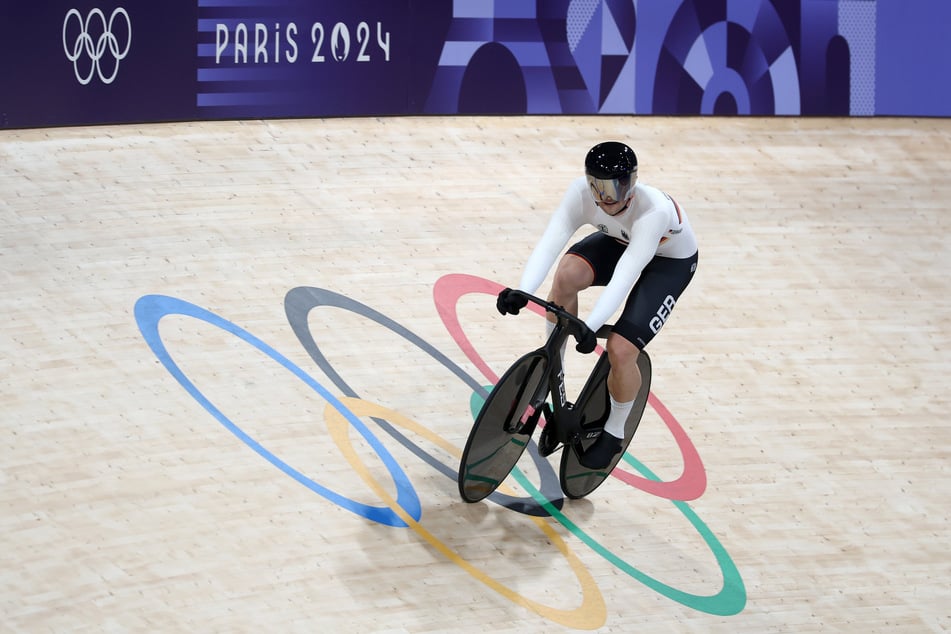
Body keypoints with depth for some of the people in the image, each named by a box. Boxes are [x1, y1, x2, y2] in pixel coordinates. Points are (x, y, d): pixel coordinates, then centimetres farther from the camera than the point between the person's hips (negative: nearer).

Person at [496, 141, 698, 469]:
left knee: (621, 350, -17)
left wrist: (592, 326, -59)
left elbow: (627, 273, -49)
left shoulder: (654, 210, -42)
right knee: (567, 274, -28)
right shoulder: (581, 192, -30)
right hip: (620, 241, 4)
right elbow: (550, 241, -39)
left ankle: (614, 433, 11)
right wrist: (522, 292, -55)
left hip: (670, 261, -4)